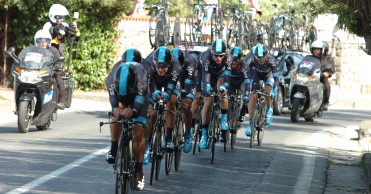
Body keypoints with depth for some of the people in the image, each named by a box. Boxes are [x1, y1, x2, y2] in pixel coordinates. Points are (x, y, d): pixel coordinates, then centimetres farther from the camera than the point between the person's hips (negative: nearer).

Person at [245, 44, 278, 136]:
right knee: (253, 96, -13)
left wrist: (273, 91, -45)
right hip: (257, 73, 1)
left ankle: (269, 110, 1)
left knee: (267, 90, -27)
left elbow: (275, 76, -35)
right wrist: (246, 92, -36)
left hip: (268, 74, -1)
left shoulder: (271, 59, -37)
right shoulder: (251, 58, -34)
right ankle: (250, 123, -7)